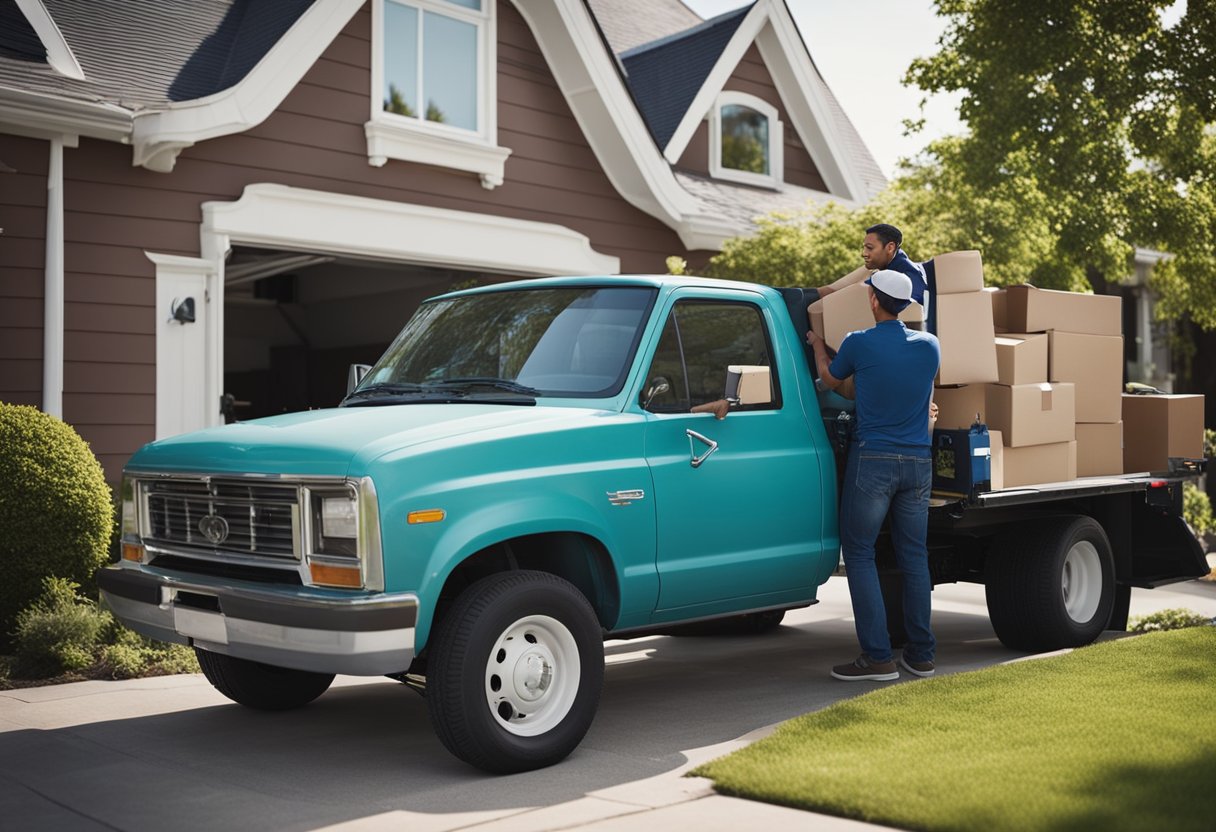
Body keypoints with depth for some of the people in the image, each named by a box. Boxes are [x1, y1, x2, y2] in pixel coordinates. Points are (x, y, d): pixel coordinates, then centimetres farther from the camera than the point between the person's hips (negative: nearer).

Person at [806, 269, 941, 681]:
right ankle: (921, 654, 15)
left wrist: (818, 347, 31)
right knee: (914, 556, 11)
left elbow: (830, 380, 11)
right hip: (918, 463, 5)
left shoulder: (859, 344, -8)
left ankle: (878, 655, -4)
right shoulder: (929, 346, 5)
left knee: (859, 554, 1)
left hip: (872, 461, -5)